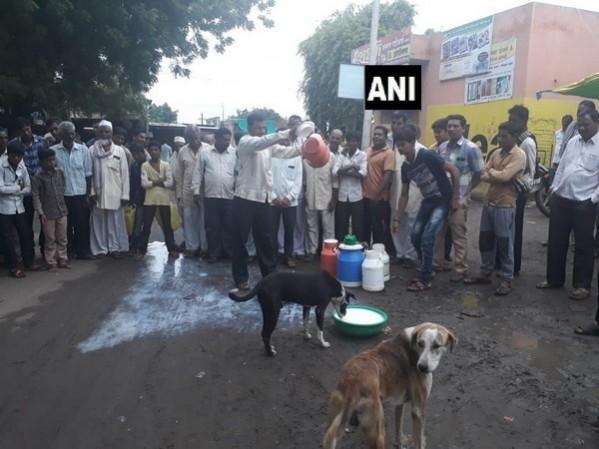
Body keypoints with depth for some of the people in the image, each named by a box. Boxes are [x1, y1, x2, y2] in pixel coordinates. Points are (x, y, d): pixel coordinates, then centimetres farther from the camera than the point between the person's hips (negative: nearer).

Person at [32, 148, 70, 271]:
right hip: (48, 214, -4)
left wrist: (61, 204, 13)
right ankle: (51, 263, 16)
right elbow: (36, 196, -10)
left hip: (62, 211, 4)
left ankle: (62, 260, 24)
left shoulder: (60, 173, 2)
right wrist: (40, 212, -14)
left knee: (62, 238, 12)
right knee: (50, 240, 6)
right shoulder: (37, 178, -10)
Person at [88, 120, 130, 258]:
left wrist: (125, 194, -3)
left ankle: (115, 247, 14)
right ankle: (100, 248, 14)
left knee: (115, 222, 5)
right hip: (98, 194, 0)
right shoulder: (92, 150, 2)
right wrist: (91, 192, -6)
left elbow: (125, 174, 2)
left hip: (115, 194, 0)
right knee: (99, 222, 5)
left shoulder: (119, 151, 3)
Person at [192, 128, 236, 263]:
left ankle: (230, 252, 19)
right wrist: (196, 190, 1)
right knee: (212, 226, 6)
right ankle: (213, 253, 16)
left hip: (230, 196, 0)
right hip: (211, 196, 0)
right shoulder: (204, 153, 5)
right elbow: (198, 173, 6)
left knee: (229, 226, 6)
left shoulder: (235, 153, 4)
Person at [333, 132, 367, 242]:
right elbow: (335, 172, -7)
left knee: (357, 227, 4)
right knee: (341, 226, 8)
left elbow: (363, 173, -12)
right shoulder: (341, 154, 7)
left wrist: (344, 171, -11)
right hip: (342, 196, 2)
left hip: (356, 196, -2)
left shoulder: (362, 155, 3)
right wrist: (351, 166, -16)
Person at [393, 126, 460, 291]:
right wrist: (397, 219, 7)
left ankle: (425, 279, -1)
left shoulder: (427, 156, -20)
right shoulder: (405, 167, 1)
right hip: (427, 201, 7)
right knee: (415, 236, 4)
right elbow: (404, 195, 8)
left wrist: (455, 197, -15)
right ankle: (426, 270, 24)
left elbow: (454, 170, -18)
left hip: (443, 200, -7)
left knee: (427, 237, -14)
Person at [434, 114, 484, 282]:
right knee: (438, 232, 12)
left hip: (458, 199, -5)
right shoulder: (442, 147, 8)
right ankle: (439, 262, 27)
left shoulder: (471, 148, -8)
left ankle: (461, 269, 12)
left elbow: (479, 174, -3)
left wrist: (465, 192, -2)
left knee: (459, 236, 2)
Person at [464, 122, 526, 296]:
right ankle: (485, 274, 26)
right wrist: (497, 176, -13)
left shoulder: (519, 155, -9)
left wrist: (491, 171, -3)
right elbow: (483, 175, 5)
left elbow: (505, 176, -21)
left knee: (504, 244, 2)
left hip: (505, 206, -7)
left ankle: (507, 279, 14)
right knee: (485, 241, 13)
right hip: (488, 203, 7)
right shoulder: (496, 153, 12)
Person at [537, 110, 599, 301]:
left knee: (583, 246, 5)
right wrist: (554, 189, 10)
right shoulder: (573, 141, 10)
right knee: (556, 242, 12)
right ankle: (554, 279, 26)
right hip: (560, 199, 6)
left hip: (584, 204, -6)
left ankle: (582, 285, 18)